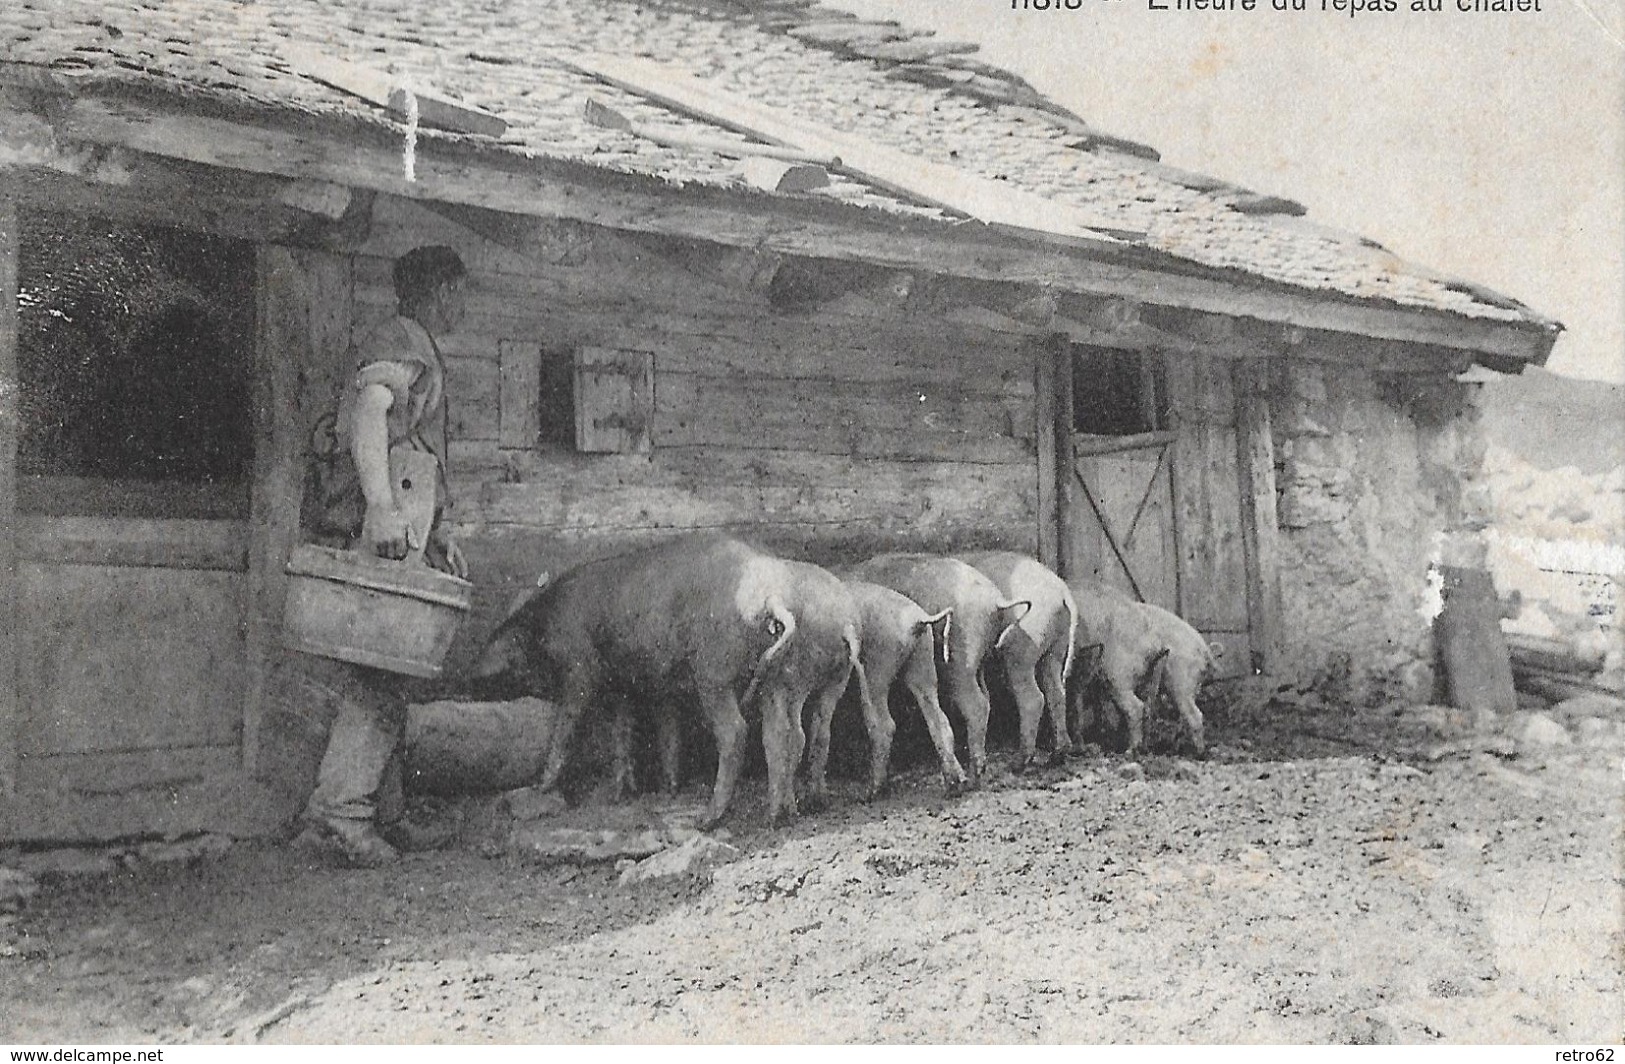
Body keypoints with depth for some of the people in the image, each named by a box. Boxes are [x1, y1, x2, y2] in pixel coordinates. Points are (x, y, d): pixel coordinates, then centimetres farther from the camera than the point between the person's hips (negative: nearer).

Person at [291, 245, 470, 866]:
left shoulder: (416, 350, 26)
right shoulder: (402, 343, -6)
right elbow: (367, 412, -26)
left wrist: (436, 530, 21)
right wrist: (382, 507, -38)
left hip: (383, 542, 11)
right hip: (369, 541, -11)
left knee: (379, 686, 11)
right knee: (377, 693, -10)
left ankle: (383, 819, 16)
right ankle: (337, 815, -6)